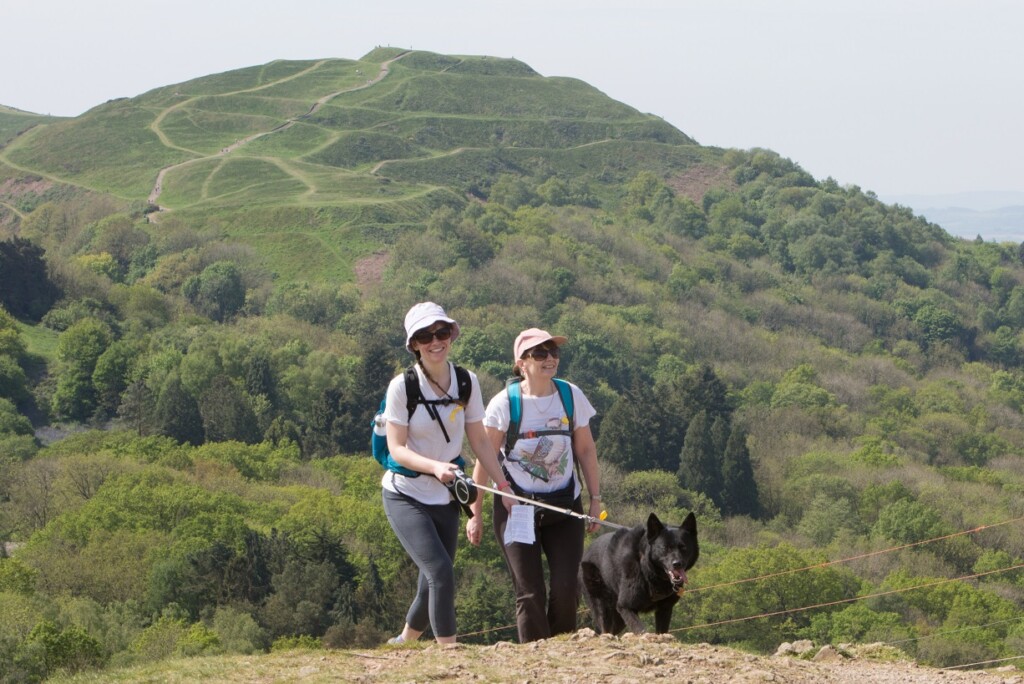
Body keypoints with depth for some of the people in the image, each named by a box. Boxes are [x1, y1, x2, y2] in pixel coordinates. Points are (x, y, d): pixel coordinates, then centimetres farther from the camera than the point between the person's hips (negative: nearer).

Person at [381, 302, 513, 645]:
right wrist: (434, 467, -30)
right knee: (440, 573, -20)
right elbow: (396, 448, -14)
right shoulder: (403, 386, -13)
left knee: (433, 585, 11)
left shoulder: (467, 382, -1)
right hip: (406, 497, -5)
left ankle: (403, 643, 35)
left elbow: (479, 440, 5)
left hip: (445, 499, 5)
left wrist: (505, 487, -1)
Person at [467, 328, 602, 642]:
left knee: (565, 587, -7)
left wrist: (595, 499, 6)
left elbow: (586, 450, 8)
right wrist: (475, 513, -4)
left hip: (564, 506, 2)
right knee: (530, 593, -5)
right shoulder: (504, 403, -9)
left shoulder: (571, 396, -1)